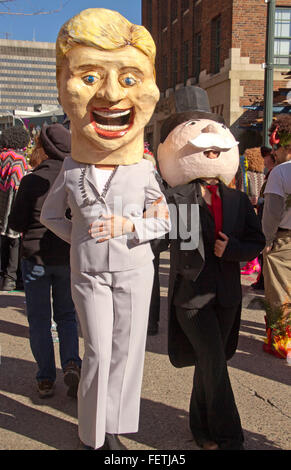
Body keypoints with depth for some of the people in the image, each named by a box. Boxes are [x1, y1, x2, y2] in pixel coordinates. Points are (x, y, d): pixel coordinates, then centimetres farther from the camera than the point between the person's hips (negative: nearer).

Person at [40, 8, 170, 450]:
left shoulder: (143, 170, -7)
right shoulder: (72, 169, -4)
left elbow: (169, 221, -1)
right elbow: (49, 213, 11)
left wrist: (132, 226, -18)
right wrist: (78, 238, -2)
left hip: (133, 270, 0)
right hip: (88, 272, 0)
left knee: (126, 349, 7)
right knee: (98, 353, 4)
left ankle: (114, 429, 26)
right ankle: (94, 435, 22)